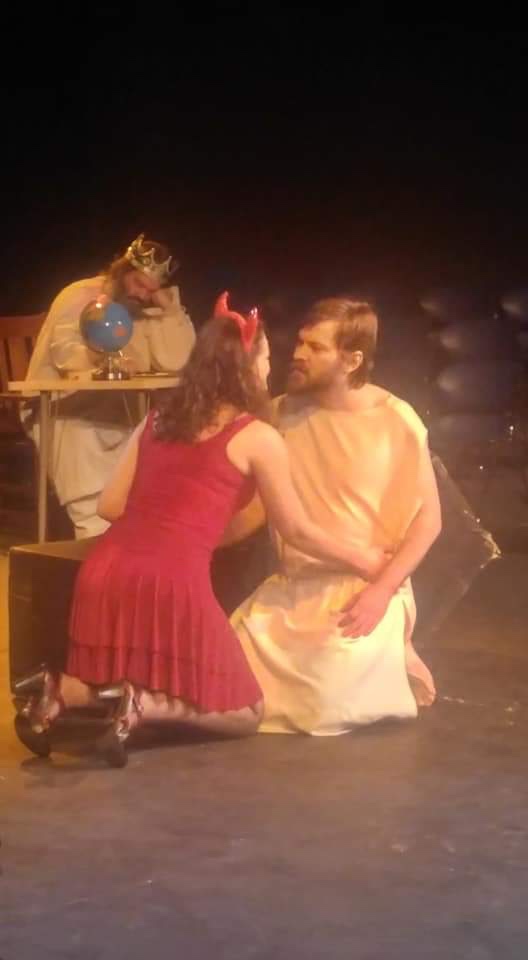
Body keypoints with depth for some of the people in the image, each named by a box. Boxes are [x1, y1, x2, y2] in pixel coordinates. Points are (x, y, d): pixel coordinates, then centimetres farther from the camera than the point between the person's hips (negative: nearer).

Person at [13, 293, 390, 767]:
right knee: (244, 713, 11)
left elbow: (111, 506, 17)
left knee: (124, 683, 30)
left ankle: (60, 691, -1)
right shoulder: (258, 437, 2)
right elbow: (298, 532, 10)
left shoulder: (157, 420, 18)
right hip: (173, 581, -6)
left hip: (108, 570, 6)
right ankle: (142, 703, -14)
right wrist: (363, 560, 25)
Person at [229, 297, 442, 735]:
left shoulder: (396, 421, -9)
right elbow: (251, 508, 9)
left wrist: (383, 590, -19)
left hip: (367, 585, -5)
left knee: (335, 687, -30)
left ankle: (395, 667, 7)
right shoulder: (283, 413, 2)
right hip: (294, 584, 5)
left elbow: (428, 518, -7)